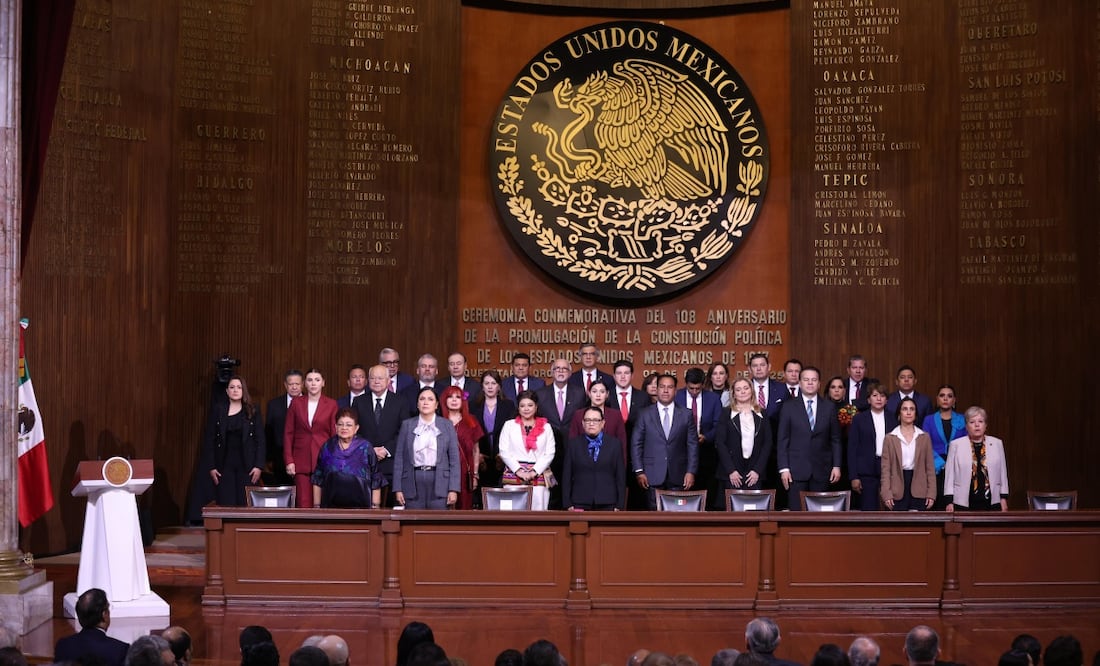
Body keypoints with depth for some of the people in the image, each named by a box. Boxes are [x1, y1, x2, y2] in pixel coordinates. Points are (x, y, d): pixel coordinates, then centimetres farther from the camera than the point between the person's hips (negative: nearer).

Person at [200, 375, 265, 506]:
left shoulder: (253, 411, 5)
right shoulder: (218, 410, 6)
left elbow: (260, 440, 2)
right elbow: (208, 440, 4)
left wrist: (259, 466, -7)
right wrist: (211, 467, -3)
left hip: (247, 466, 0)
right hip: (224, 465, 0)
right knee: (225, 506, -4)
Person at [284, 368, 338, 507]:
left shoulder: (331, 404, 4)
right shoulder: (296, 403, 7)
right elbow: (288, 433, 8)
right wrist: (289, 461, 0)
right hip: (301, 461, 1)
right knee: (303, 505, -4)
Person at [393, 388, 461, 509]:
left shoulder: (446, 425, 6)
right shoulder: (407, 425, 9)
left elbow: (454, 458, 3)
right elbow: (399, 458, 6)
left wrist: (453, 489, -4)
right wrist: (397, 488, 0)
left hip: (439, 482, -1)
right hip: (413, 482, 1)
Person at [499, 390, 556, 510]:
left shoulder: (545, 427, 13)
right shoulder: (509, 425, 12)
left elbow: (549, 453, 6)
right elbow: (504, 452, 5)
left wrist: (534, 472, -6)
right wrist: (519, 470, -7)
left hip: (539, 476, 0)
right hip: (514, 476, 0)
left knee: (538, 510, -7)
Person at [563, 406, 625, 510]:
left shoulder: (615, 444, 7)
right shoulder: (573, 444, 8)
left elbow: (621, 477, 6)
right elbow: (566, 476, 7)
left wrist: (620, 505, 0)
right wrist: (568, 504, 1)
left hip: (607, 505, 0)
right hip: (580, 504, 0)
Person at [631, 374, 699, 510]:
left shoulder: (686, 415, 8)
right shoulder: (645, 415, 6)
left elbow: (693, 445, 7)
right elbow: (636, 444, 5)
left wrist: (691, 472, -2)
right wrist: (639, 471, -3)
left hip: (678, 477, 0)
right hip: (653, 477, 0)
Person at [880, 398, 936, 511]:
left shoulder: (925, 437, 8)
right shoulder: (890, 438, 4)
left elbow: (930, 467, 6)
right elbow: (886, 468, 1)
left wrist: (931, 493, -1)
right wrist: (886, 494, -7)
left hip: (918, 490, 0)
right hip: (898, 491, 0)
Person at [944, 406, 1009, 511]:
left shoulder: (997, 444, 8)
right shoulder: (956, 444, 2)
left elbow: (1003, 472, 11)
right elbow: (949, 474, 2)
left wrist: (1004, 498, 6)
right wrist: (949, 501, -3)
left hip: (992, 502, 2)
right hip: (963, 503, -2)